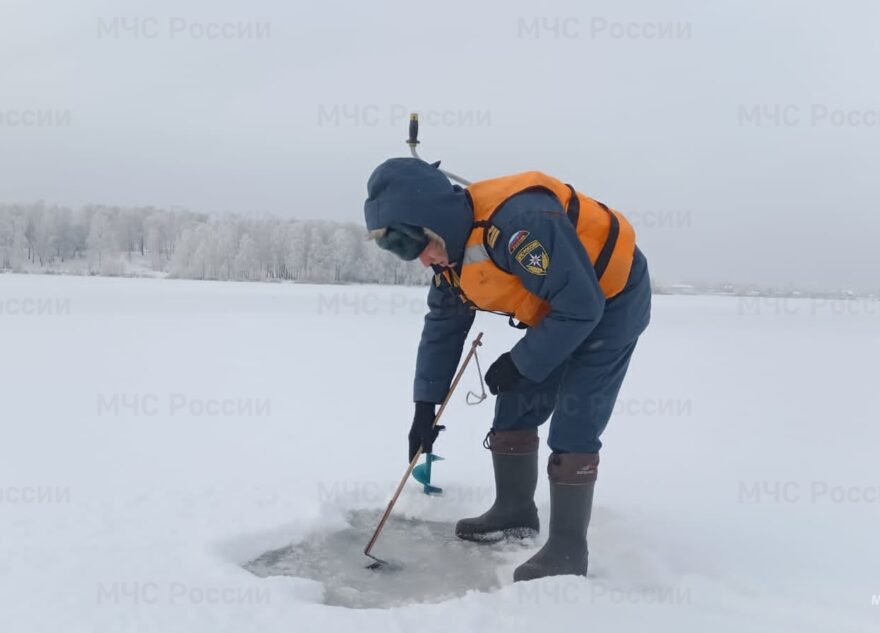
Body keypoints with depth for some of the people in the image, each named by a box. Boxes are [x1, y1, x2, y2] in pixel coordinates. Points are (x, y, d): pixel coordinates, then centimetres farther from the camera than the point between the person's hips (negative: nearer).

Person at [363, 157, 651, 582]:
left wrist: (520, 363, -20)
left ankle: (568, 550, 1)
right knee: (514, 409, 10)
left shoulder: (520, 221, -36)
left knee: (572, 430, -12)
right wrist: (425, 406, 4)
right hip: (558, 312, 9)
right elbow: (442, 328, 5)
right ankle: (515, 512, 27)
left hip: (611, 299, -9)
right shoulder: (451, 251, -6)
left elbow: (582, 306, -30)